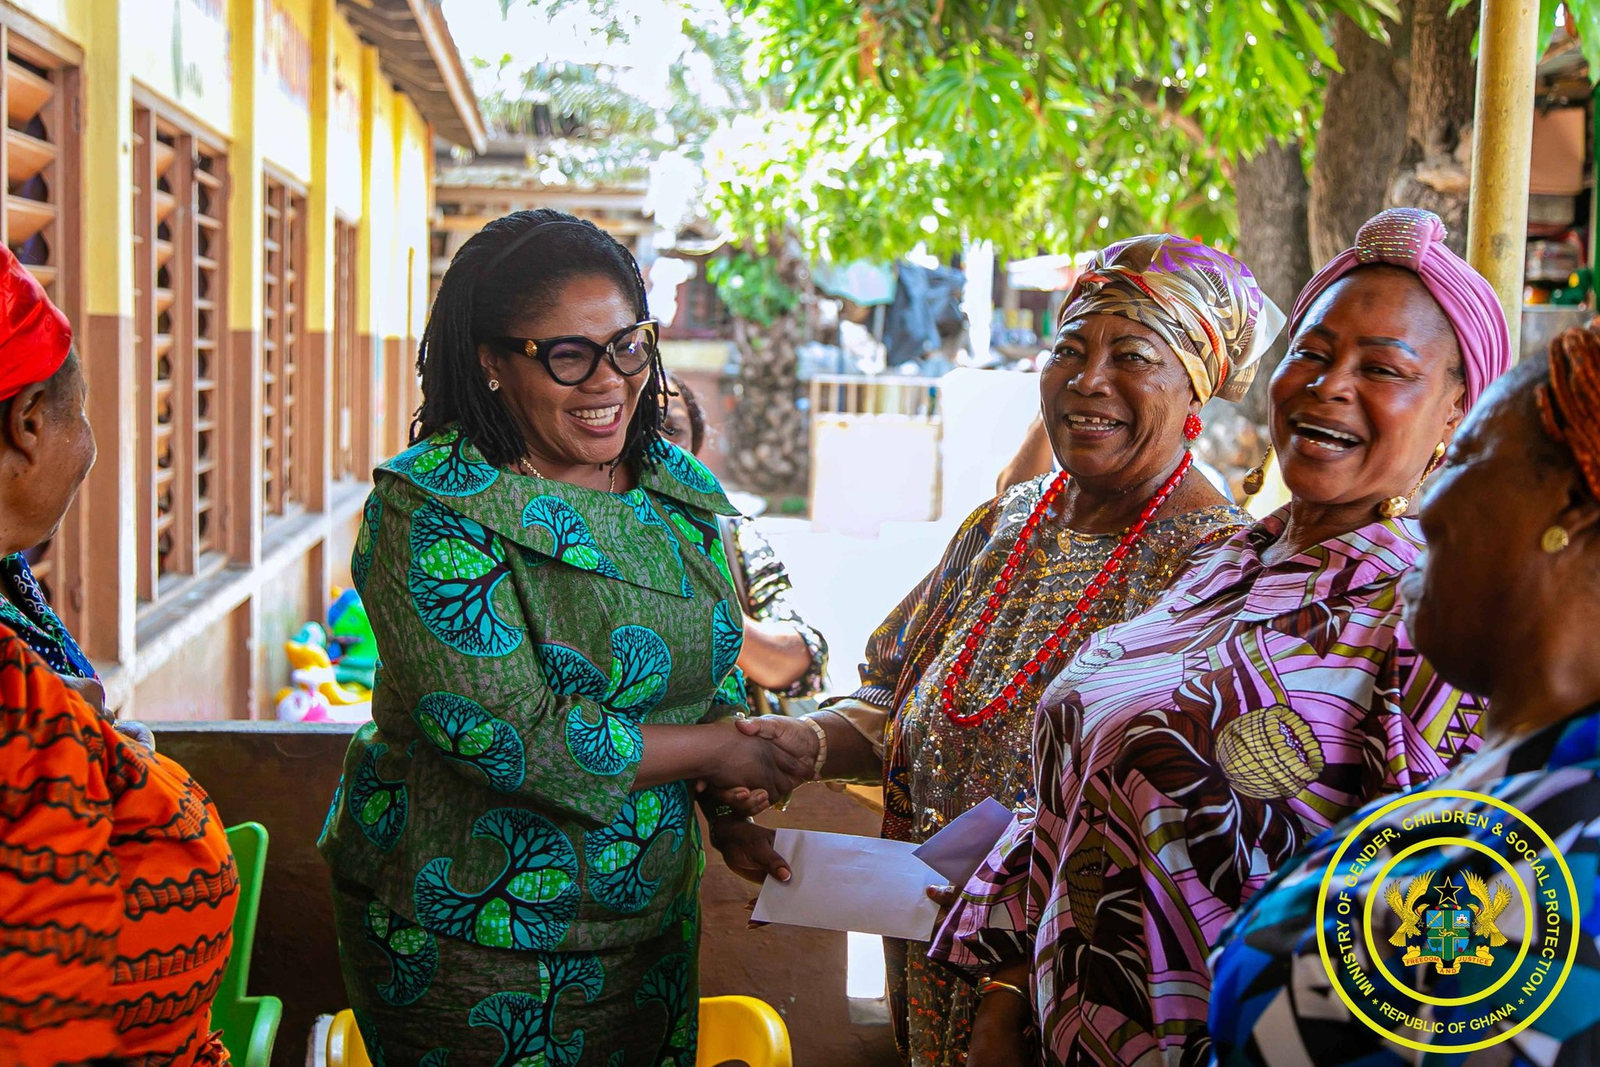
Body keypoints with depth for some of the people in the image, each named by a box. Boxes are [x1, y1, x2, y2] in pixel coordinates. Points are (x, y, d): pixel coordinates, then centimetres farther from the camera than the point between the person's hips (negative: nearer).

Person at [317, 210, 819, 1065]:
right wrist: (712, 753, -16)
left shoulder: (682, 489, 2)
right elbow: (510, 736, -25)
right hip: (466, 936, -5)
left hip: (650, 922, 6)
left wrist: (736, 808, -10)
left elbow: (717, 680, 11)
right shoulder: (429, 507, -18)